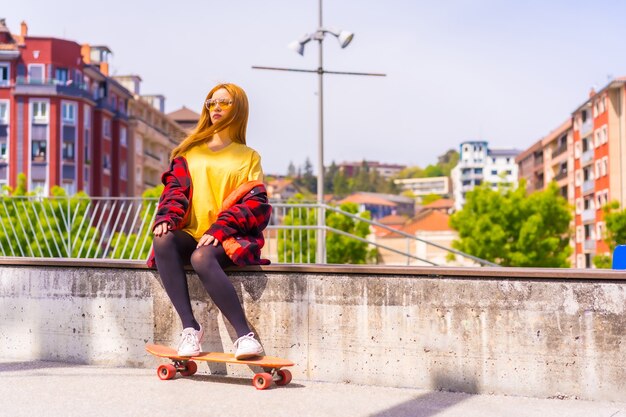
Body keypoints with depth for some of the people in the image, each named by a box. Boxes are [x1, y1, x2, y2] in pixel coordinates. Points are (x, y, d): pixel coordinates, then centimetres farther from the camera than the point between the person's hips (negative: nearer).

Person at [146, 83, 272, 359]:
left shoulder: (249, 157, 15)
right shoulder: (190, 151, 22)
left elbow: (255, 204, 2)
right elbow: (175, 189, 9)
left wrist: (219, 229, -16)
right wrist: (166, 218, -14)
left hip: (228, 237, -3)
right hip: (191, 233, 3)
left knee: (201, 257, -36)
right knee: (163, 241, -31)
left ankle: (244, 334, -35)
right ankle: (189, 326, -32)